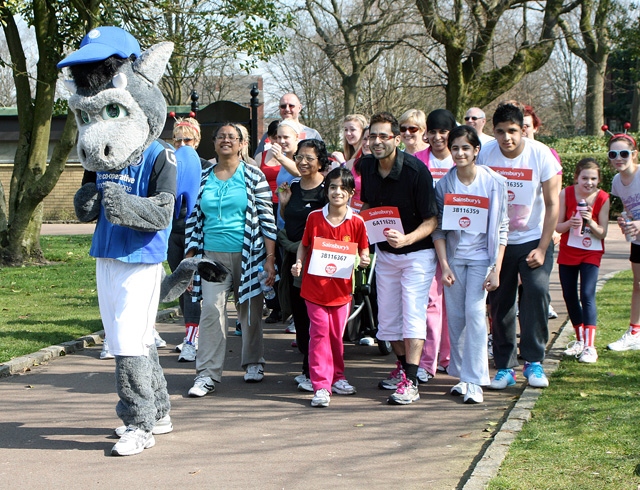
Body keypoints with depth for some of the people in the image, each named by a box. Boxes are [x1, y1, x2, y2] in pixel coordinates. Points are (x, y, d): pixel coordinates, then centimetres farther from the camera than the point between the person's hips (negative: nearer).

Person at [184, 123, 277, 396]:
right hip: (212, 256, 1)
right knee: (211, 310, -10)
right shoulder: (203, 179, 10)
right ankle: (207, 374, -10)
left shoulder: (253, 177, 2)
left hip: (247, 255, -1)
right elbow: (193, 220, 12)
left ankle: (253, 363, 27)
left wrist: (270, 258, -7)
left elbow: (267, 219, -1)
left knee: (250, 311, 8)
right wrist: (189, 260, 7)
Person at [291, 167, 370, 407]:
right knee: (319, 333, -5)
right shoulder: (314, 217, -2)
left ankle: (337, 378, 29)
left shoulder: (357, 222, -3)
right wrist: (298, 263, -8)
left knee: (337, 335, 12)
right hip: (315, 286, -1)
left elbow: (363, 251, 6)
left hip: (341, 288, 1)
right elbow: (304, 244, 8)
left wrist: (364, 260, -15)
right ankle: (321, 386, -3)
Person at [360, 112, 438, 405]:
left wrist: (406, 239, -34)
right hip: (384, 252, 6)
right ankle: (402, 367, 30)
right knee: (387, 315, 11)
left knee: (413, 315, -10)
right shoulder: (367, 166, -3)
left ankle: (410, 382, -10)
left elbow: (432, 220, -19)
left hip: (417, 252, -6)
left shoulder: (416, 171, -22)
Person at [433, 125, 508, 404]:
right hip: (453, 257, 3)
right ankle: (461, 375, 17)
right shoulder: (444, 184, 0)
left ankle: (474, 381, -7)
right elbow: (438, 227, 3)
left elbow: (501, 228, -4)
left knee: (475, 312, -11)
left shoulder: (493, 183, -5)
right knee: (455, 316, 4)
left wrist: (496, 269, -10)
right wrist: (444, 265, -6)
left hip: (481, 256, -3)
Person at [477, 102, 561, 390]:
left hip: (534, 239, -2)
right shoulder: (485, 154, -9)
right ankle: (505, 367, 13)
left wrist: (542, 249, -12)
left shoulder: (541, 155, -13)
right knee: (499, 302, 2)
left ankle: (533, 362, -6)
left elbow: (552, 204, -8)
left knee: (537, 291, -19)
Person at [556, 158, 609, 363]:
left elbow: (602, 233, -9)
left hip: (591, 253, -2)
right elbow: (557, 226, -6)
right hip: (568, 252, 3)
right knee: (569, 296, 9)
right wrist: (570, 223, -27)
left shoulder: (603, 198, -11)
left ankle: (589, 346, -13)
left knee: (587, 295, -14)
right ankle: (580, 340, 26)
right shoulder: (566, 194, -9)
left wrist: (590, 221, -28)